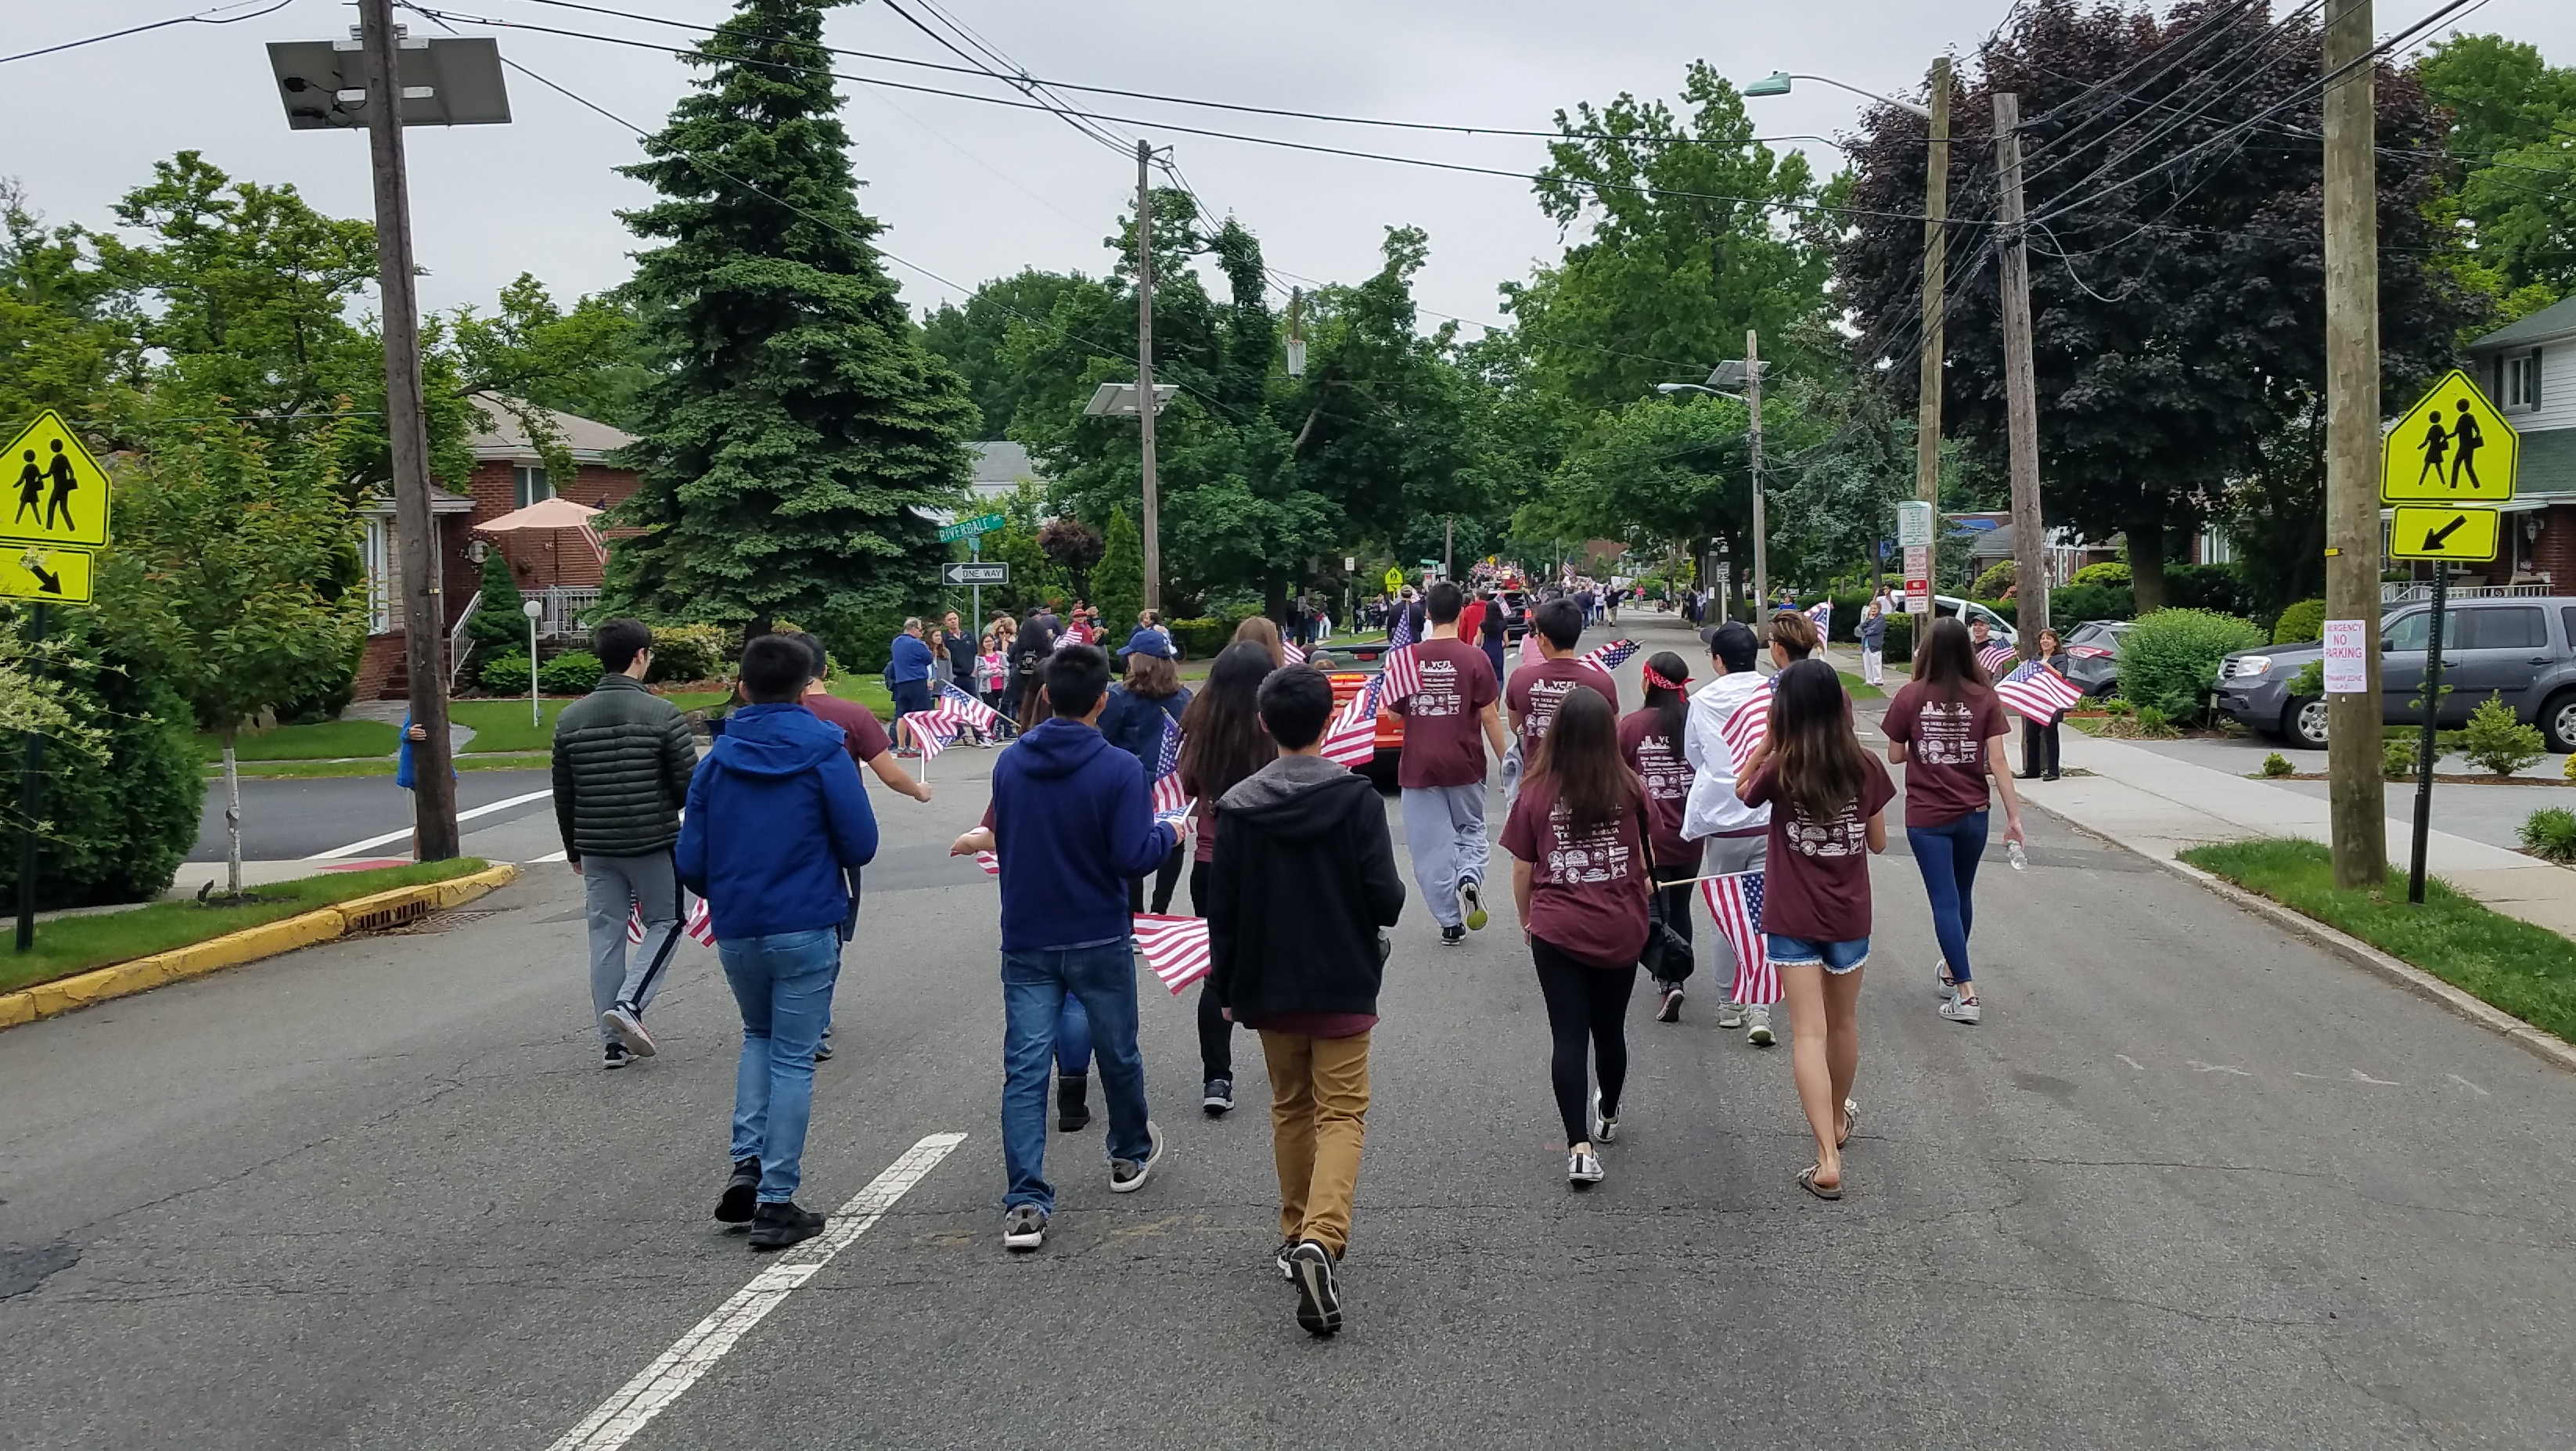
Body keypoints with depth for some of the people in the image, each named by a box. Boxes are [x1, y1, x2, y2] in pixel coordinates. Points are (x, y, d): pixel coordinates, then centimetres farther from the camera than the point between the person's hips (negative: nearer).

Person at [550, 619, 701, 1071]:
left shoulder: (570, 718, 4)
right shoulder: (661, 713, -11)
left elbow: (563, 796, 9)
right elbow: (690, 786, -11)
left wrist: (573, 848, 20)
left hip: (596, 847, 4)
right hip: (653, 845, -4)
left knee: (606, 936, 10)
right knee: (664, 922, 13)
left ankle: (612, 1041, 12)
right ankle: (629, 1004, -6)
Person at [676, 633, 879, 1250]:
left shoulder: (717, 759, 3)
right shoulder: (824, 751, -7)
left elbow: (691, 861, 2)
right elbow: (860, 845, -8)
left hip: (734, 932, 4)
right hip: (807, 928, -3)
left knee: (758, 1037, 25)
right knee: (793, 1059, 4)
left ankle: (747, 1163, 11)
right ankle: (776, 1202, 6)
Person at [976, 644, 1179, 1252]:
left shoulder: (1009, 763, -1)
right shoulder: (1119, 769, -14)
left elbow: (1001, 843, 9)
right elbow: (1133, 858, -17)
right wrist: (1168, 833, 2)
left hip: (1025, 940, 2)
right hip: (1099, 940, -2)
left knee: (1024, 1070, 1)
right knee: (1118, 1054, 19)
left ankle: (1026, 1202, -6)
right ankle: (1131, 1155, 41)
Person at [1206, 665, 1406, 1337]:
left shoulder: (1238, 807, -4)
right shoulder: (1356, 797, -12)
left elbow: (1222, 909, -1)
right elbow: (1386, 899, -15)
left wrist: (1226, 988, 10)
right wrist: (1373, 916, 9)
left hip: (1268, 987, 3)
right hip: (1344, 986, -3)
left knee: (1290, 1111, 19)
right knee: (1341, 1113, 1)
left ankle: (1297, 1234, 27)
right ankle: (1322, 1236, -19)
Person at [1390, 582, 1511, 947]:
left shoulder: (1408, 658, -4)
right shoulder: (1473, 658, -8)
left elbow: (1395, 714, 4)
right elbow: (1489, 716, -8)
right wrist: (1507, 763, 0)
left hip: (1418, 765, 0)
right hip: (1464, 765, 0)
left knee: (1431, 848, 7)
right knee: (1471, 829, 21)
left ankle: (1450, 923, 8)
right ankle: (1470, 876, -7)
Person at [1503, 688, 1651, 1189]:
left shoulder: (1536, 794, -8)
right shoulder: (1630, 790, -6)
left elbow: (1522, 871, -1)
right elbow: (1647, 861, 6)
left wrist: (1526, 919, 16)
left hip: (1557, 931, -2)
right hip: (1620, 932, 2)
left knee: (1568, 1037, 1)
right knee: (1610, 1029, 19)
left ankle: (1580, 1147, -8)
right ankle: (1607, 1115, 42)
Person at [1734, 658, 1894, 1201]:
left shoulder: (1779, 770, -13)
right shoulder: (1865, 768, -7)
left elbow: (1741, 792, 9)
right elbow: (1878, 843, 3)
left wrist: (1766, 742, 1)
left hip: (1793, 920, -3)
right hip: (1849, 917, 3)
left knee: (1809, 1033, -4)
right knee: (1843, 1023, 22)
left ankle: (1828, 1160, -13)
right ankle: (1838, 1119, 45)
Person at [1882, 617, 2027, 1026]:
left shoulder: (1910, 697, -10)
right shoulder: (1985, 698, -6)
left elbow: (1894, 756, -4)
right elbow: (1997, 761, -9)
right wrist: (2014, 815, -5)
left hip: (1926, 817, -2)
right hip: (1972, 814, 3)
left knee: (1945, 901, 1)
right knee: (1962, 895, 21)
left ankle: (1966, 992, -6)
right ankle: (1952, 970, 40)